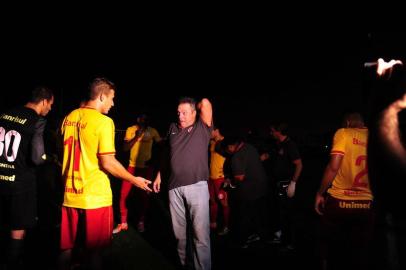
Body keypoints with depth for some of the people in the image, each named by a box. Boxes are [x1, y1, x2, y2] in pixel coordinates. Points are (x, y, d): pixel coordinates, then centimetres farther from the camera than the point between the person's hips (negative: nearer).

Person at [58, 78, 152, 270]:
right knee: (93, 249, 8)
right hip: (95, 196, -6)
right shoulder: (103, 121, -13)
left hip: (70, 194, 6)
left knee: (66, 247, 16)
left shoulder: (69, 118, 8)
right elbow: (107, 162, -16)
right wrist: (135, 180, -5)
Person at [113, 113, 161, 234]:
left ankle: (141, 222, 24)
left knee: (144, 195, 6)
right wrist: (136, 137, -21)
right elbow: (125, 148, -10)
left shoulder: (152, 131, -2)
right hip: (132, 166, 0)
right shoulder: (130, 130, -2)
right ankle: (123, 223, 12)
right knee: (123, 194, -4)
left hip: (146, 167, 0)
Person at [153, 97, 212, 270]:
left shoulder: (202, 127, 0)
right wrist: (158, 176, 20)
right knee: (179, 231, 14)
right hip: (174, 186, 5)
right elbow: (166, 154, 21)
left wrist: (197, 107, 7)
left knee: (201, 232, -5)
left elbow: (205, 103, -13)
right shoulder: (173, 128, 13)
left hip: (197, 186, -4)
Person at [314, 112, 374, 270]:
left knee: (330, 249, 15)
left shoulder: (343, 133, -4)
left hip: (339, 201, -3)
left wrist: (320, 193, -4)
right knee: (360, 255, 13)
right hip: (367, 204, 3)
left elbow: (334, 166, -13)